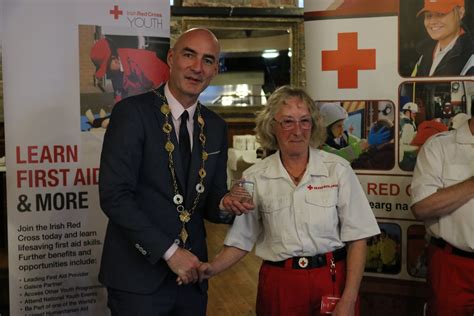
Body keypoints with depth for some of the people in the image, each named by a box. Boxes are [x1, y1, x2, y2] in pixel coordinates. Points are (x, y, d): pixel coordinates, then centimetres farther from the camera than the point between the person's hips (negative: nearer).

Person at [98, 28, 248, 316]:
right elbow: (114, 195, -16)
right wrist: (169, 251, -17)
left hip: (191, 275, 5)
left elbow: (208, 203, 11)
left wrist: (226, 205, -12)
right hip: (139, 277, -5)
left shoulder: (217, 127, 8)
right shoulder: (132, 112, -10)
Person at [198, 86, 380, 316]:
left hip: (332, 279, 0)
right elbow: (242, 240, 4)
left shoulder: (338, 169, -5)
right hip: (278, 285, 1)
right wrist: (212, 268, -14)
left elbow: (356, 239, -4)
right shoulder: (254, 178, -2)